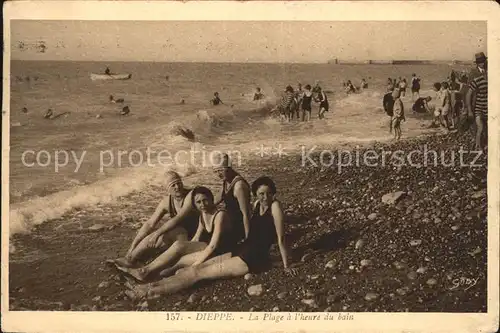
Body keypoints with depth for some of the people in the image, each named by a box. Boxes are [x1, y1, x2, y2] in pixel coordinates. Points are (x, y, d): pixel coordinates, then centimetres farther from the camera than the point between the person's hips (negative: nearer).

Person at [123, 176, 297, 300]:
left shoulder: (275, 206, -14)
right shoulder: (257, 204, 10)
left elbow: (281, 238, -13)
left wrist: (286, 265, -11)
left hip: (255, 258, -8)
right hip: (242, 250, 8)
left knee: (198, 272, -13)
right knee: (197, 267, -5)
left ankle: (151, 292, -14)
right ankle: (151, 287, -9)